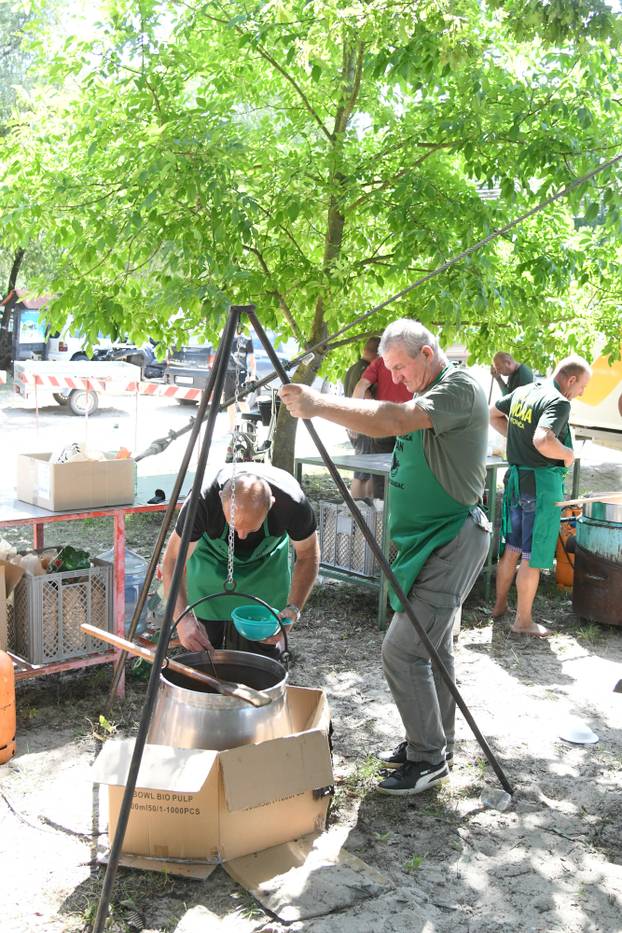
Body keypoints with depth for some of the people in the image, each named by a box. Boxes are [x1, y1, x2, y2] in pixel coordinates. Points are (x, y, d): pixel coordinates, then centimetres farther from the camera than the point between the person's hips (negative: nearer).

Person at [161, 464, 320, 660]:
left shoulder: (292, 503, -36)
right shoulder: (203, 500, -38)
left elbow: (307, 556, -16)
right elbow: (173, 561, -26)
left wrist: (293, 608, -28)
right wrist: (183, 619, -39)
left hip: (267, 566, 1)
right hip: (211, 560, 0)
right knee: (202, 649, -2)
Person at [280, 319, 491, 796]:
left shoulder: (461, 386, -17)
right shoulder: (430, 393, 15)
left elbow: (393, 420, -31)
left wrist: (318, 405, -30)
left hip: (452, 542, -10)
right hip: (431, 540, 10)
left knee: (402, 649, -11)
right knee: (433, 645, 17)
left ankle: (428, 758, 4)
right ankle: (433, 745, 31)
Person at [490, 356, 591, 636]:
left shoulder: (522, 391, 7)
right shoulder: (559, 402, -18)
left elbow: (493, 415, 21)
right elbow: (543, 441, -34)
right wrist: (568, 454, -16)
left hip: (516, 478, 8)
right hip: (542, 484, -8)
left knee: (512, 549, 20)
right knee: (533, 558, 2)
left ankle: (500, 605, 32)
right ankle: (523, 621, 10)